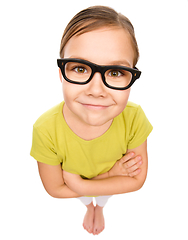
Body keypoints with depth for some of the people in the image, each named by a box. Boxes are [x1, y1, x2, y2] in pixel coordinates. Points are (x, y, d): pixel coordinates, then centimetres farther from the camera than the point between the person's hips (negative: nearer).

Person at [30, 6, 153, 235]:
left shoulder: (134, 117, -38)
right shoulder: (45, 130, -41)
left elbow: (137, 179, -25)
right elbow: (55, 189, -24)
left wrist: (79, 185, -32)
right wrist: (110, 175, -31)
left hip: (113, 183, 0)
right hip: (75, 187, 0)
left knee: (103, 198, 37)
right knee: (85, 200, 37)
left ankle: (99, 209, 75)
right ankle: (89, 208, 75)